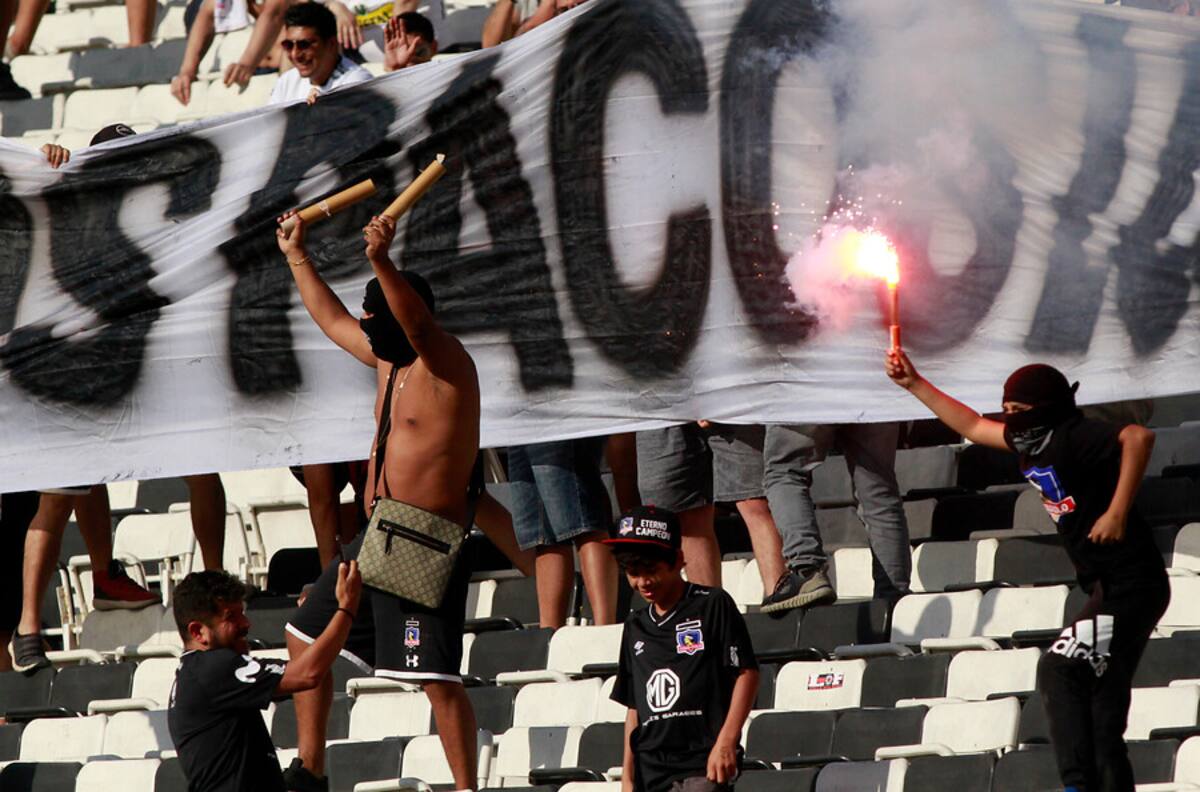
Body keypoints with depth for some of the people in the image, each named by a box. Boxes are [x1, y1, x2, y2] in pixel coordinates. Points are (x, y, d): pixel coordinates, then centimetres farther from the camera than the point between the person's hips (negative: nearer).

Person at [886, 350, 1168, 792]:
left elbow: (1138, 437, -33)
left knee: (1059, 671, -17)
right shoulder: (1032, 441, 11)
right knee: (1104, 718, 8)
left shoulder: (1072, 438, -15)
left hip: (1129, 586, -10)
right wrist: (915, 385, 27)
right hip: (1109, 590, 10)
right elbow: (973, 426, 27)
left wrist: (1118, 513, -32)